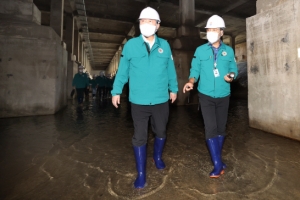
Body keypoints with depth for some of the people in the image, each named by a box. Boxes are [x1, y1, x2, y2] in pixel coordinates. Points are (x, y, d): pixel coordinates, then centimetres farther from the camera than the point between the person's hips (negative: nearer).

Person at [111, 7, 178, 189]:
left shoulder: (165, 45, 3)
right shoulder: (130, 45, -2)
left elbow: (171, 69, 7)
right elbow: (123, 70, 1)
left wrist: (174, 89, 11)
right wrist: (116, 91, -1)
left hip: (161, 100, 2)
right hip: (138, 101, -2)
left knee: (161, 132, 20)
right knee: (139, 137, 7)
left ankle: (158, 157, 49)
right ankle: (141, 173, 26)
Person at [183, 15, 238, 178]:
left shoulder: (229, 51, 5)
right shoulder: (200, 50, 1)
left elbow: (234, 69, 8)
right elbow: (195, 70, -2)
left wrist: (231, 76, -14)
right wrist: (191, 82, -21)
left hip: (223, 96, 3)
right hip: (206, 96, -2)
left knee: (221, 128, 12)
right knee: (210, 128, -8)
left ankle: (216, 159, 31)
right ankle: (218, 164, 5)